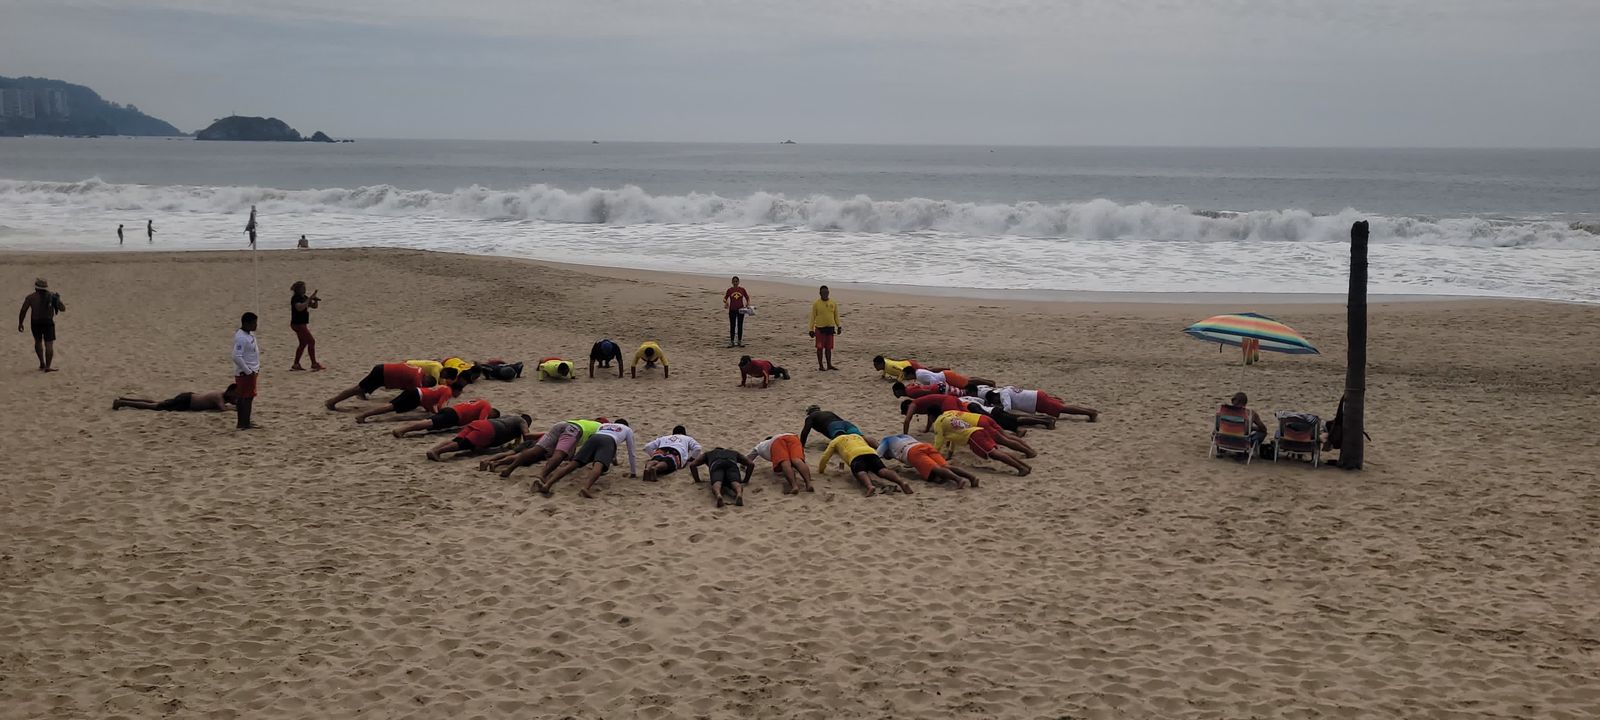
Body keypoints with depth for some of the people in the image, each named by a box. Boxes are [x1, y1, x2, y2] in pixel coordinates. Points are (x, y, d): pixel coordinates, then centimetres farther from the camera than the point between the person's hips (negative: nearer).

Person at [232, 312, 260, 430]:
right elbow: (237, 357, -26)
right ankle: (242, 423, 0)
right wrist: (248, 371, -21)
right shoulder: (241, 337, -20)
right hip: (244, 373, -10)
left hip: (251, 371, 10)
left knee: (249, 397, 14)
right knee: (244, 398, -4)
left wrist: (256, 369, 15)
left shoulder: (249, 335, 10)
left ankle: (246, 422, 21)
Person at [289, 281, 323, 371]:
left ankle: (296, 365, 18)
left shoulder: (304, 297, 11)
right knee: (311, 341, -9)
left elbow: (314, 306, 18)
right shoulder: (295, 298, -16)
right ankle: (314, 364, -5)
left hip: (302, 324, 10)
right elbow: (300, 307, -35)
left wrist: (315, 300, -3)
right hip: (298, 324, -10)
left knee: (303, 344, 14)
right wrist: (309, 299, -31)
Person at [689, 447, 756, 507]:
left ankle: (718, 495, -63)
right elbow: (751, 464, 35)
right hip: (732, 464, 1)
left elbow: (692, 465, 31)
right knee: (735, 483, -25)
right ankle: (739, 494, -60)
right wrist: (745, 480, 40)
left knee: (717, 484, -28)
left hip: (716, 465, -1)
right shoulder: (734, 453, 45)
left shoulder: (708, 454, 43)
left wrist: (697, 480, 41)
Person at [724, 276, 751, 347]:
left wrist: (747, 304, -8)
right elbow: (725, 298, 5)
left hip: (741, 310, 0)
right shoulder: (729, 290, -1)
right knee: (732, 326, 3)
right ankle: (732, 342, 8)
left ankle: (740, 341, 13)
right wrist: (726, 304, -15)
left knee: (740, 326, 5)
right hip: (732, 310, 0)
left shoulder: (742, 289, 0)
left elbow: (747, 297, 8)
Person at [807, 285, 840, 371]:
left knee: (829, 348, 9)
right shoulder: (816, 304, -4)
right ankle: (820, 365, 9)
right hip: (820, 328, -3)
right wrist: (811, 329, -5)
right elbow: (813, 317, -2)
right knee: (820, 347, 1)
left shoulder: (833, 303, 5)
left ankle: (829, 365, 18)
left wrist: (839, 327, 9)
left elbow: (836, 316, 13)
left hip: (830, 328, 3)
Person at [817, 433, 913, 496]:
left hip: (855, 456, -4)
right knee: (882, 471, -19)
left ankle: (870, 486, -65)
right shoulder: (858, 436, 47)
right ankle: (901, 482, -50)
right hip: (871, 453, 4)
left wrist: (821, 470, 48)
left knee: (860, 473, -30)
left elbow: (824, 457, 31)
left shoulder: (835, 441, 33)